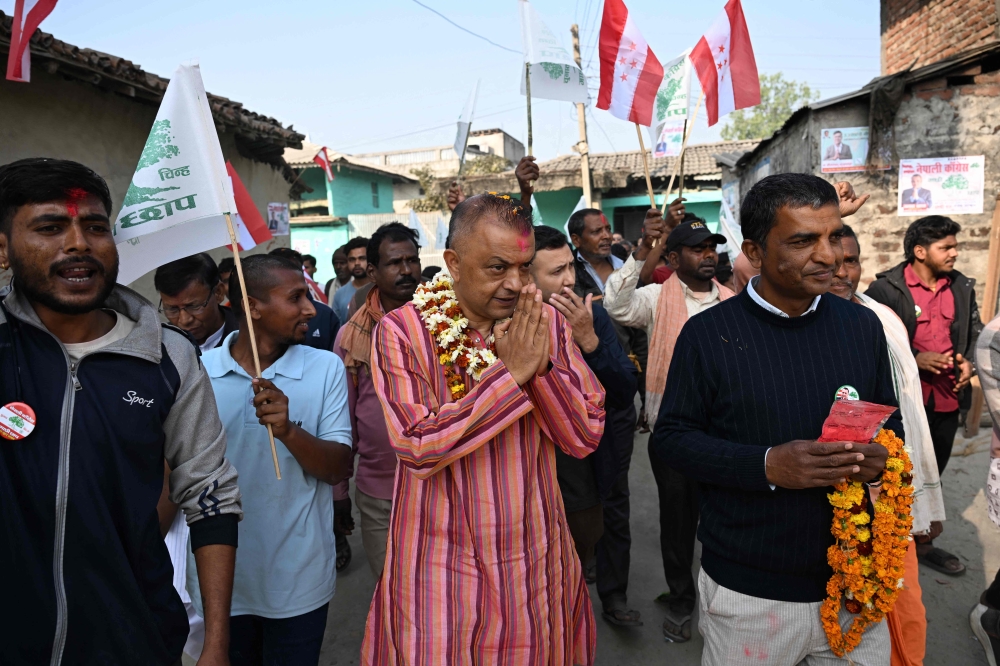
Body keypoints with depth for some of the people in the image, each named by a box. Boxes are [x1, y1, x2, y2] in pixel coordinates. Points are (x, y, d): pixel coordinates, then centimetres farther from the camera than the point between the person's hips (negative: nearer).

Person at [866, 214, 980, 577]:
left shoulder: (962, 286, 6)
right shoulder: (886, 288, -13)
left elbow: (975, 332, 16)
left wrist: (968, 361, -3)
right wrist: (916, 358, -21)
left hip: (947, 398, 6)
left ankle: (922, 541, 36)